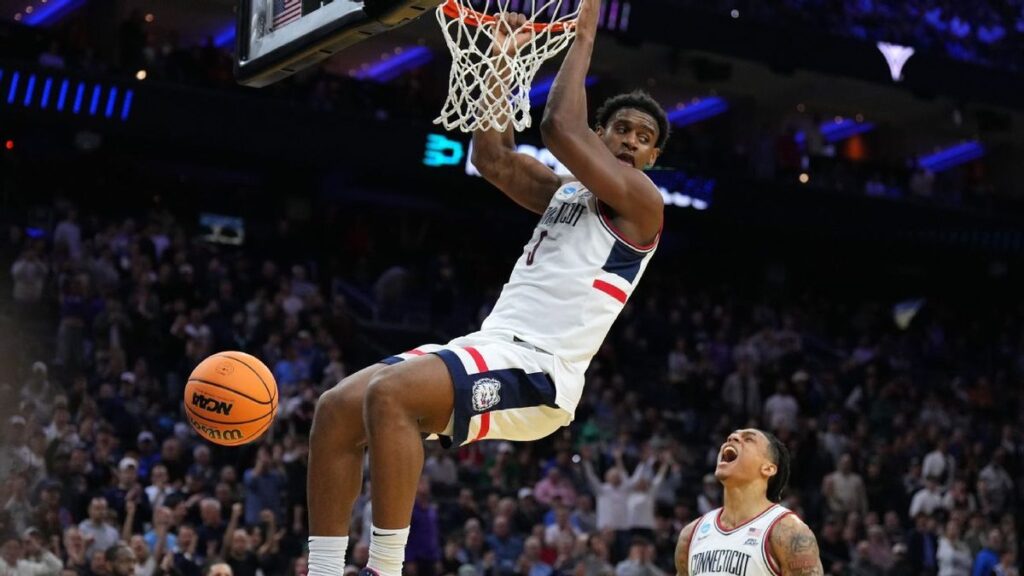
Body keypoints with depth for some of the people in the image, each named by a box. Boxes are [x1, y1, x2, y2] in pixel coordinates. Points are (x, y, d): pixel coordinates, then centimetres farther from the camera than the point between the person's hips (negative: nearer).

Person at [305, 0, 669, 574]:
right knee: (338, 408, -4)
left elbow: (561, 127, -14)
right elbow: (493, 158, 21)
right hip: (492, 348, 9)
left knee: (389, 393, -32)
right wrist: (502, 60, 17)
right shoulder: (565, 192, 23)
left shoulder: (642, 203, -3)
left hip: (538, 371, -9)